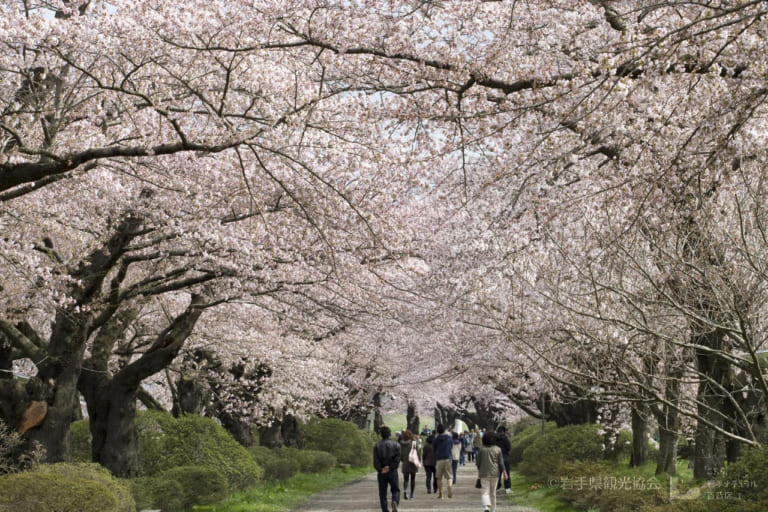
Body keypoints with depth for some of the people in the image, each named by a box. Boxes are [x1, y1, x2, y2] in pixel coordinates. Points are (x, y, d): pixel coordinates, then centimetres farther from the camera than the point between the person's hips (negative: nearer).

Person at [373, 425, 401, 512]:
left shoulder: (377, 446, 2)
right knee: (396, 490, 10)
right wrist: (390, 467, -8)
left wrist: (380, 469, -7)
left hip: (381, 473, 1)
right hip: (393, 472, -1)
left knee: (383, 493, 9)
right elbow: (397, 458, -9)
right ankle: (395, 502, -19)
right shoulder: (396, 444, 1)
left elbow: (376, 460, -8)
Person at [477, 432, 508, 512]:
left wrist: (478, 472, 16)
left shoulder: (482, 450, -5)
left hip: (484, 474, -2)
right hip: (495, 473, 2)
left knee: (484, 491, -2)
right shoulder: (498, 449, -3)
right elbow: (501, 462, -3)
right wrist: (504, 473, 3)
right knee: (493, 492, 15)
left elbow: (478, 462, 1)